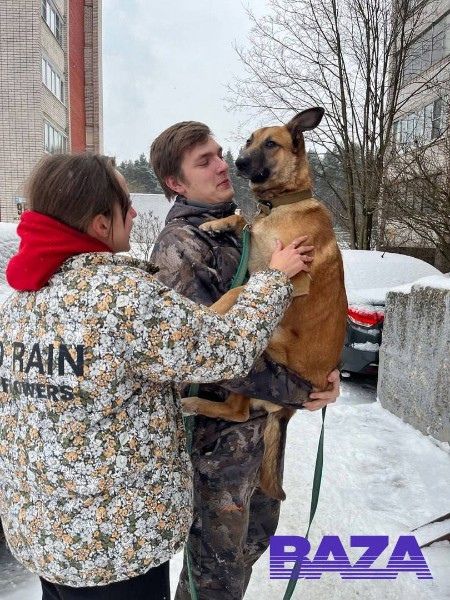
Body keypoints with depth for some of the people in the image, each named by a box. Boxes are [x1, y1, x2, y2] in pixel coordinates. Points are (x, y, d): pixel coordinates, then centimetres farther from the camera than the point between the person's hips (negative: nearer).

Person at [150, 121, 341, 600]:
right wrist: (296, 391, -18)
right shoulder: (179, 246, -19)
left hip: (263, 417, 8)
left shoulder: (239, 230, 7)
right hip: (219, 430, -8)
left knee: (258, 529, 27)